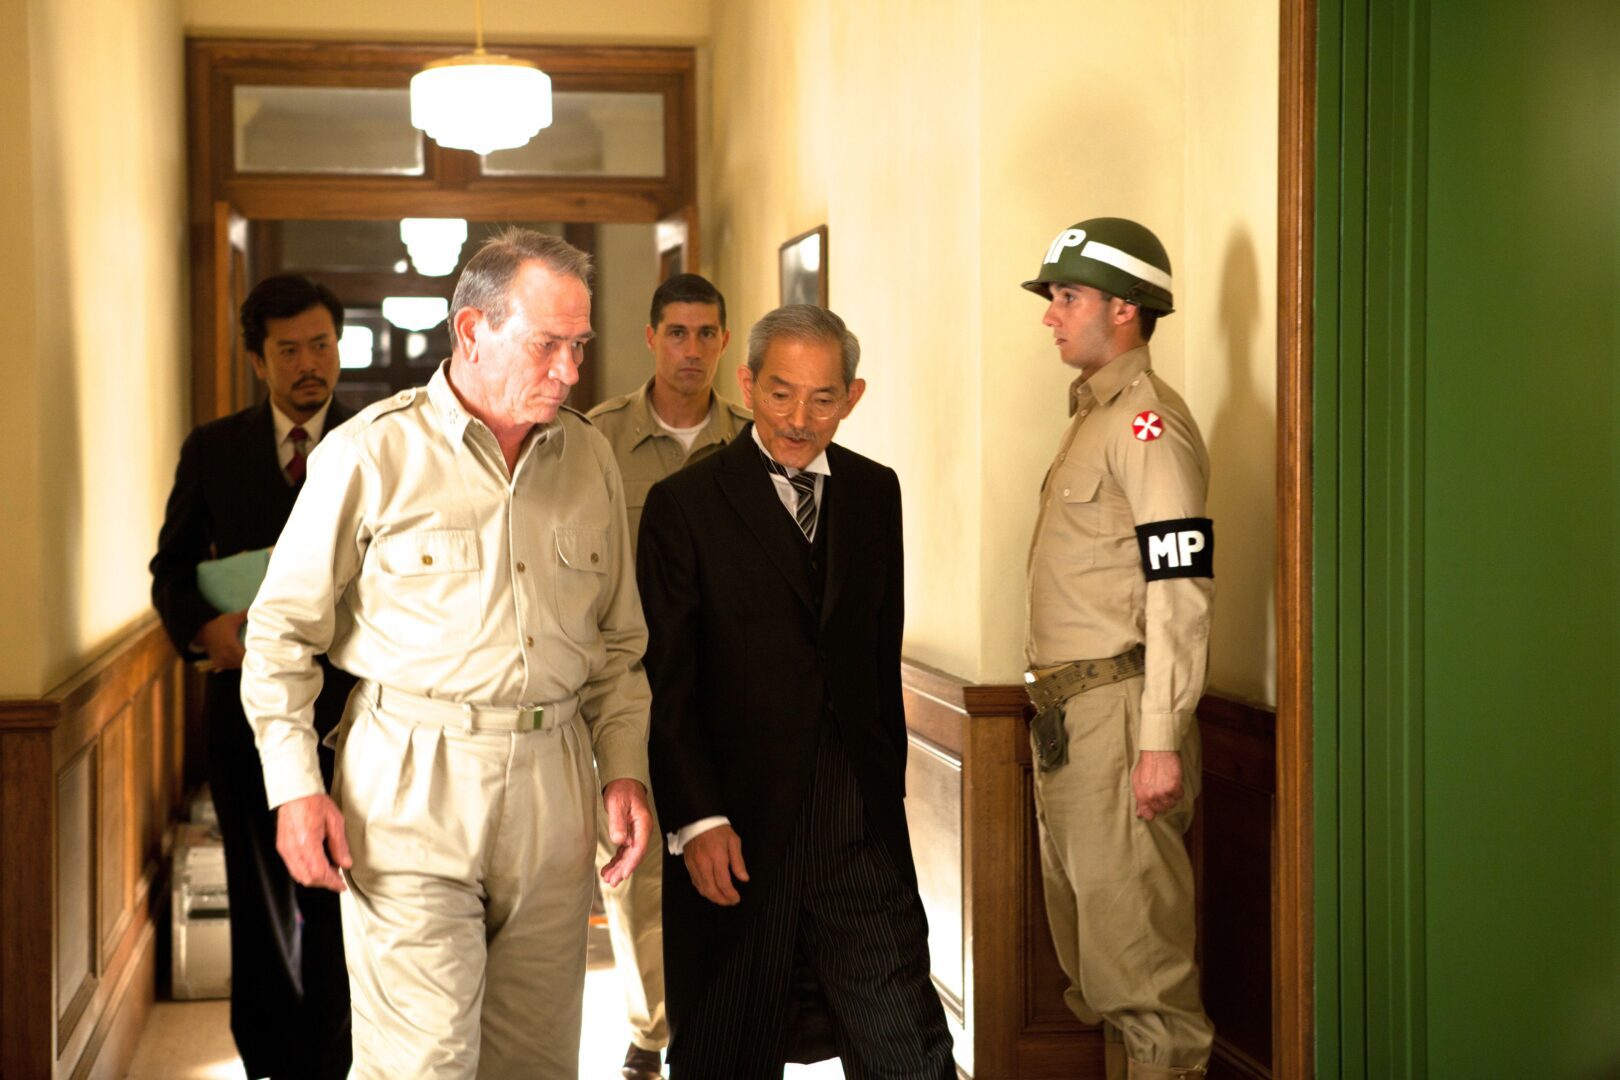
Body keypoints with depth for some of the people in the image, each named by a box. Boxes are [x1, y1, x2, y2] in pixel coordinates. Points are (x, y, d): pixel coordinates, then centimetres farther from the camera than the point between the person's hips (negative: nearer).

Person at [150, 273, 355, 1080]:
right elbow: (172, 568, 7)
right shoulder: (211, 450, 6)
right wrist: (204, 625, -15)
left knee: (332, 906, -1)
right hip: (247, 704, 2)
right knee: (259, 906, 13)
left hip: (346, 710, -2)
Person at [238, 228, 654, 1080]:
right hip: (410, 790, -4)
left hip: (553, 785, 5)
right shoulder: (371, 453, -5)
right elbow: (283, 630, -1)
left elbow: (617, 639, 17)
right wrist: (293, 788, -6)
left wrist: (625, 767, 6)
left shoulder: (588, 458, 10)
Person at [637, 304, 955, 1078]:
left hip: (860, 826, 3)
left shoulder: (875, 493, 10)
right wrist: (696, 821, -14)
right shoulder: (684, 505, -5)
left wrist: (888, 783, 10)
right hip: (737, 821, -3)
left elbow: (883, 652, 13)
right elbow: (666, 685, -8)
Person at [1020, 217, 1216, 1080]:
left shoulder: (1147, 418, -13)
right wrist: (1055, 713, 19)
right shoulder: (1092, 415, 18)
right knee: (1083, 921, 17)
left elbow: (1181, 586, -20)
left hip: (1118, 712, -10)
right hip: (1067, 712, 10)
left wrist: (1160, 743, -23)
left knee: (1134, 928, -5)